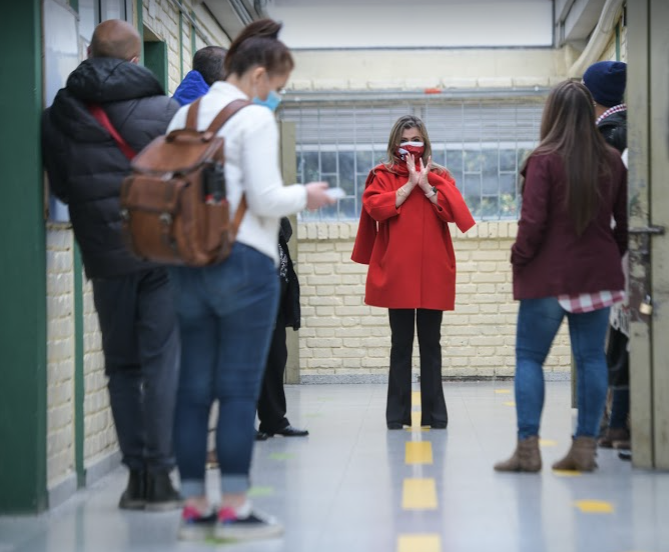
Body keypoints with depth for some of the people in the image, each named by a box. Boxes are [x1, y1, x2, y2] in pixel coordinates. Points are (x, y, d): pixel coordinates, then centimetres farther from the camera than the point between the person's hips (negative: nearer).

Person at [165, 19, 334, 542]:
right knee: (239, 388, -1)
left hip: (189, 261, 7)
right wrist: (306, 195, 4)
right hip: (243, 262, -7)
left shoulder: (185, 114, 13)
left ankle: (194, 507, 12)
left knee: (194, 386, 8)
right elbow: (265, 199, -13)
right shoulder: (255, 119, -8)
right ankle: (234, 508, 2)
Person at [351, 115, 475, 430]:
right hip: (396, 272, -1)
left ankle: (435, 415, 8)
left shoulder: (438, 176, 14)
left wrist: (426, 186, -8)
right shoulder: (383, 176, 10)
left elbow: (451, 211, -1)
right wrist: (410, 184, -8)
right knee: (401, 343, 0)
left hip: (432, 271, 1)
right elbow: (375, 208, -9)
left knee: (430, 344, 3)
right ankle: (397, 416, 4)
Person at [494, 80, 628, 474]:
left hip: (549, 277, -4)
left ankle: (528, 447, -2)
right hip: (599, 274, 4)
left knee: (529, 358, 4)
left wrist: (519, 258, 0)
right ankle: (585, 447, 7)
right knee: (591, 358, 7)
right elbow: (625, 221, 9)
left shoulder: (544, 160, -11)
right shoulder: (612, 161, 4)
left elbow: (533, 221, -15)